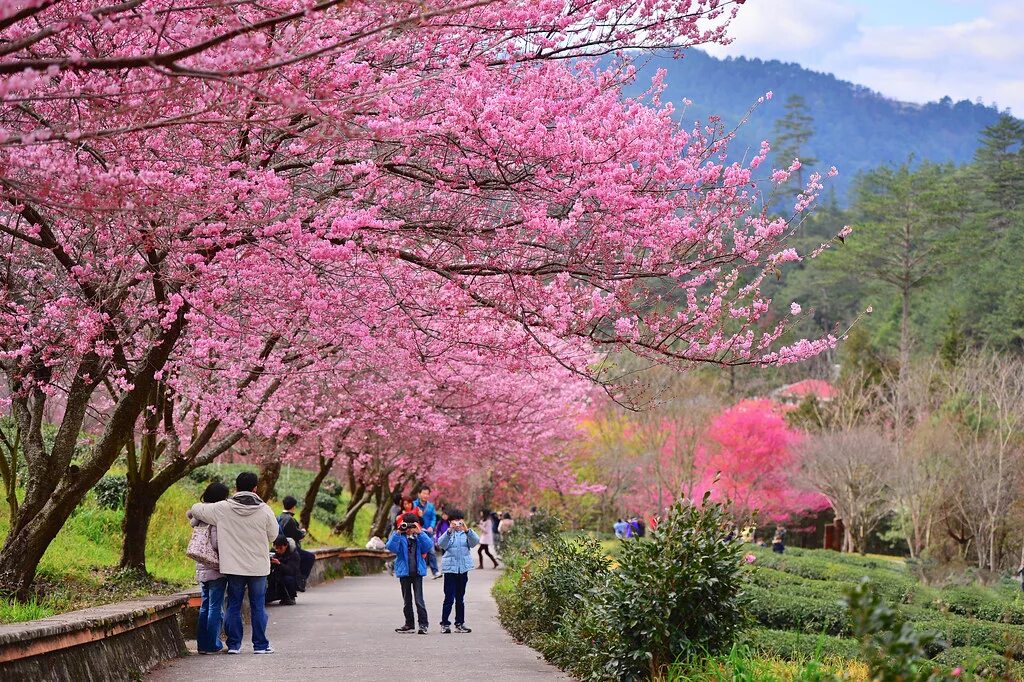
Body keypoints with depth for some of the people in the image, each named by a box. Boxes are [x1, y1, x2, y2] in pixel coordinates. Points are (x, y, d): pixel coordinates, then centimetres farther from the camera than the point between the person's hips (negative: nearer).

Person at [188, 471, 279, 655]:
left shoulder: (223, 509, -6)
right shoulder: (264, 510, -8)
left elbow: (197, 510, 6)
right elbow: (272, 536, 3)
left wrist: (192, 512, 29)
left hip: (233, 566, 1)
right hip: (258, 566, -1)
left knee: (233, 605, 10)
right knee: (258, 606, 7)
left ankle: (234, 644, 12)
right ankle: (261, 645, 10)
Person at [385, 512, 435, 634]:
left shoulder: (420, 536, 4)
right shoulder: (398, 536, 1)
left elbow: (428, 546, -13)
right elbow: (391, 548, -16)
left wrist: (419, 533, -18)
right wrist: (398, 532, -22)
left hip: (417, 571, -1)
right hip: (404, 572, 1)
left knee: (419, 599, -8)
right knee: (407, 600, 12)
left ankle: (423, 624, -5)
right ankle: (409, 624, 21)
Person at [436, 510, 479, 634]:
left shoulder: (467, 534, 7)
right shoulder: (448, 534, 1)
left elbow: (475, 542, -12)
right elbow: (442, 544, -17)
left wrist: (467, 530, -29)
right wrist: (450, 531, -31)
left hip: (463, 569, 3)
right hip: (450, 568, -3)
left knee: (460, 598, 11)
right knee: (449, 598, -7)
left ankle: (460, 624, 17)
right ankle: (445, 624, -2)